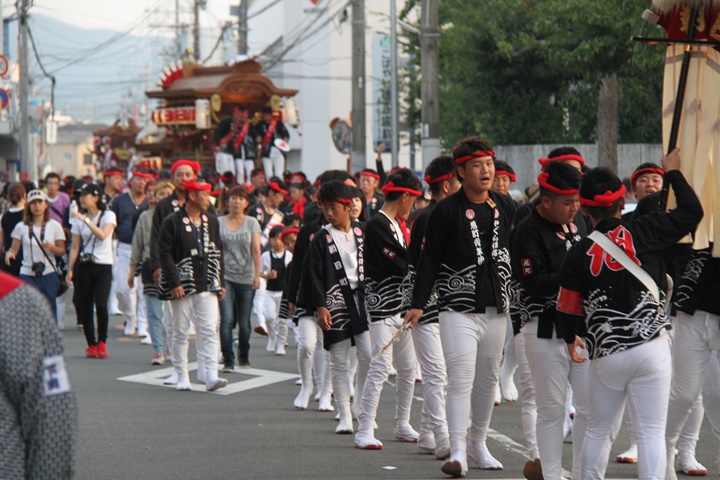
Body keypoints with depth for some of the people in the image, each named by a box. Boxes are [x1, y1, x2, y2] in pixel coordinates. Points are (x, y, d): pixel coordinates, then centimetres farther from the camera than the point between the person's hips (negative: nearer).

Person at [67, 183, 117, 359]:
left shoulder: (108, 215, 1)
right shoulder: (79, 220, 11)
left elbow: (102, 235, -17)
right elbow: (75, 247, 8)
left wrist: (85, 220, -22)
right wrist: (70, 268, -1)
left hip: (103, 266, -3)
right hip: (84, 265, 4)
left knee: (101, 304, -17)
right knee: (85, 307, -2)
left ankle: (102, 342, -3)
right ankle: (91, 345, 6)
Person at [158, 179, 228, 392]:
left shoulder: (211, 221, 12)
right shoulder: (172, 222, -5)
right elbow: (165, 253, -9)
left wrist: (220, 282, 13)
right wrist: (174, 283, -16)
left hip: (207, 286, 4)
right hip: (182, 286, -4)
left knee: (210, 330, -6)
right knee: (180, 332, 3)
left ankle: (210, 375, -11)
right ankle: (182, 377, 10)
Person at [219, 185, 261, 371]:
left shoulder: (252, 223, 6)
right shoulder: (219, 222, 4)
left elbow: (256, 250, 1)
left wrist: (257, 275, -8)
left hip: (246, 278, 1)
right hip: (225, 277, -1)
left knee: (244, 322, 6)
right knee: (227, 320, -13)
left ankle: (244, 356, 26)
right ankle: (228, 361, -11)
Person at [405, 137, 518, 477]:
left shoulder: (505, 207, 9)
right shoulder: (447, 210, -6)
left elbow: (515, 251, 18)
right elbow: (429, 260, -7)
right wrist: (418, 304, -13)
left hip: (496, 308, 5)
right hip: (459, 308, -5)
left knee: (488, 378, 12)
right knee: (461, 378, -12)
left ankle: (478, 443, 26)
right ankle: (458, 453, -15)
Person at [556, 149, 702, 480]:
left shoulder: (578, 254, -3)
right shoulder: (644, 232, -6)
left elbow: (568, 308, 4)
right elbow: (692, 212, 4)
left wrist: (571, 340, 24)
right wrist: (673, 173, 18)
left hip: (606, 354, 1)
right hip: (651, 348, -1)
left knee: (598, 430, 17)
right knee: (651, 431, -1)